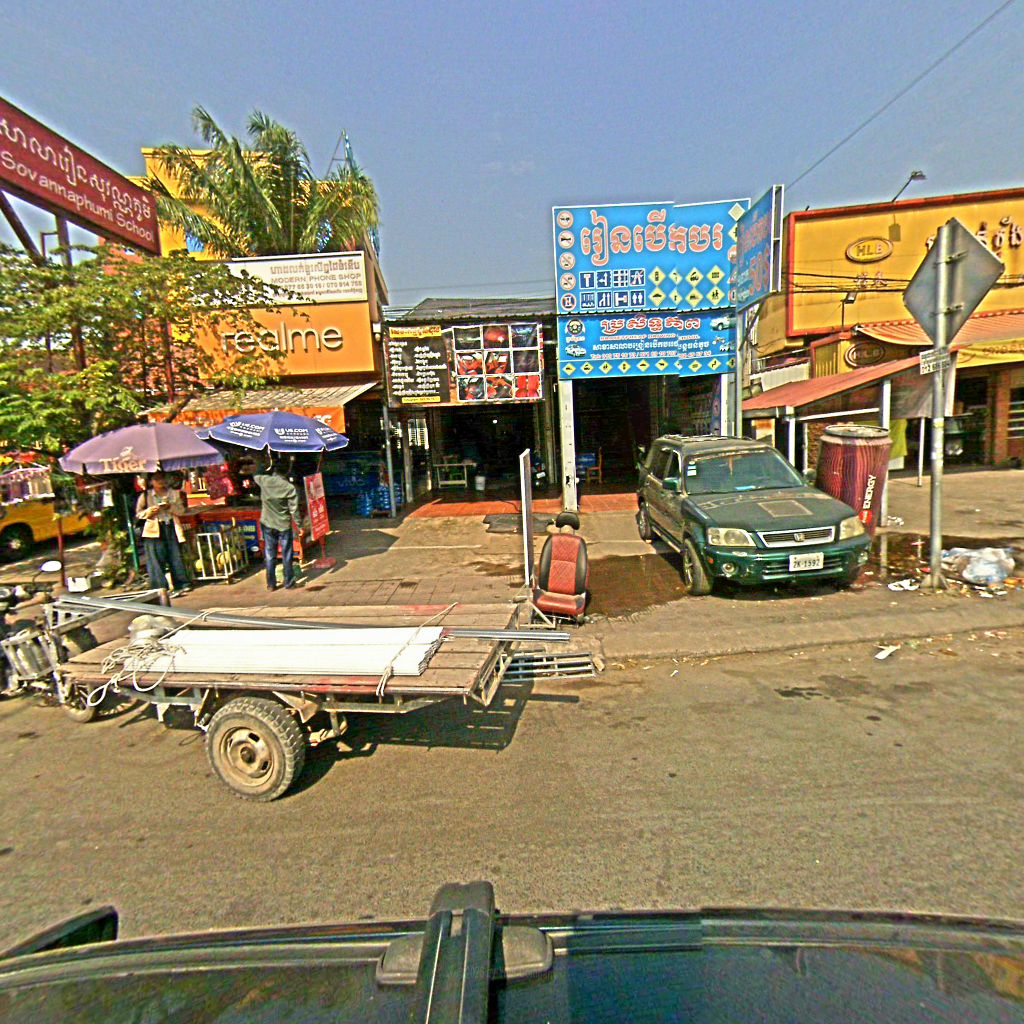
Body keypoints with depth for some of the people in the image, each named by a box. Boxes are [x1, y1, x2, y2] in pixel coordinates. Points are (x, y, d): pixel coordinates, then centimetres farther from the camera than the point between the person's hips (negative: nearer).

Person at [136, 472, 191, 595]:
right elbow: (138, 513, 7)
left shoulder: (175, 493, 11)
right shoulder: (145, 496, 6)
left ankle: (181, 585, 10)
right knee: (156, 560, -5)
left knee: (176, 557, 3)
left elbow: (181, 510, 7)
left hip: (171, 528, 2)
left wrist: (171, 507, -11)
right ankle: (161, 588, -2)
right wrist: (149, 511, -12)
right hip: (154, 530, -2)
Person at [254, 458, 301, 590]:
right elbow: (294, 509, -12)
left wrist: (268, 469, 18)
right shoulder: (289, 487, -14)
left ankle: (271, 584, 14)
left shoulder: (264, 481, -7)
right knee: (287, 555, 8)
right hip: (284, 525, -3)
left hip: (267, 524, 3)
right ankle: (289, 583, 13)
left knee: (270, 555, 10)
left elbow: (255, 476, 19)